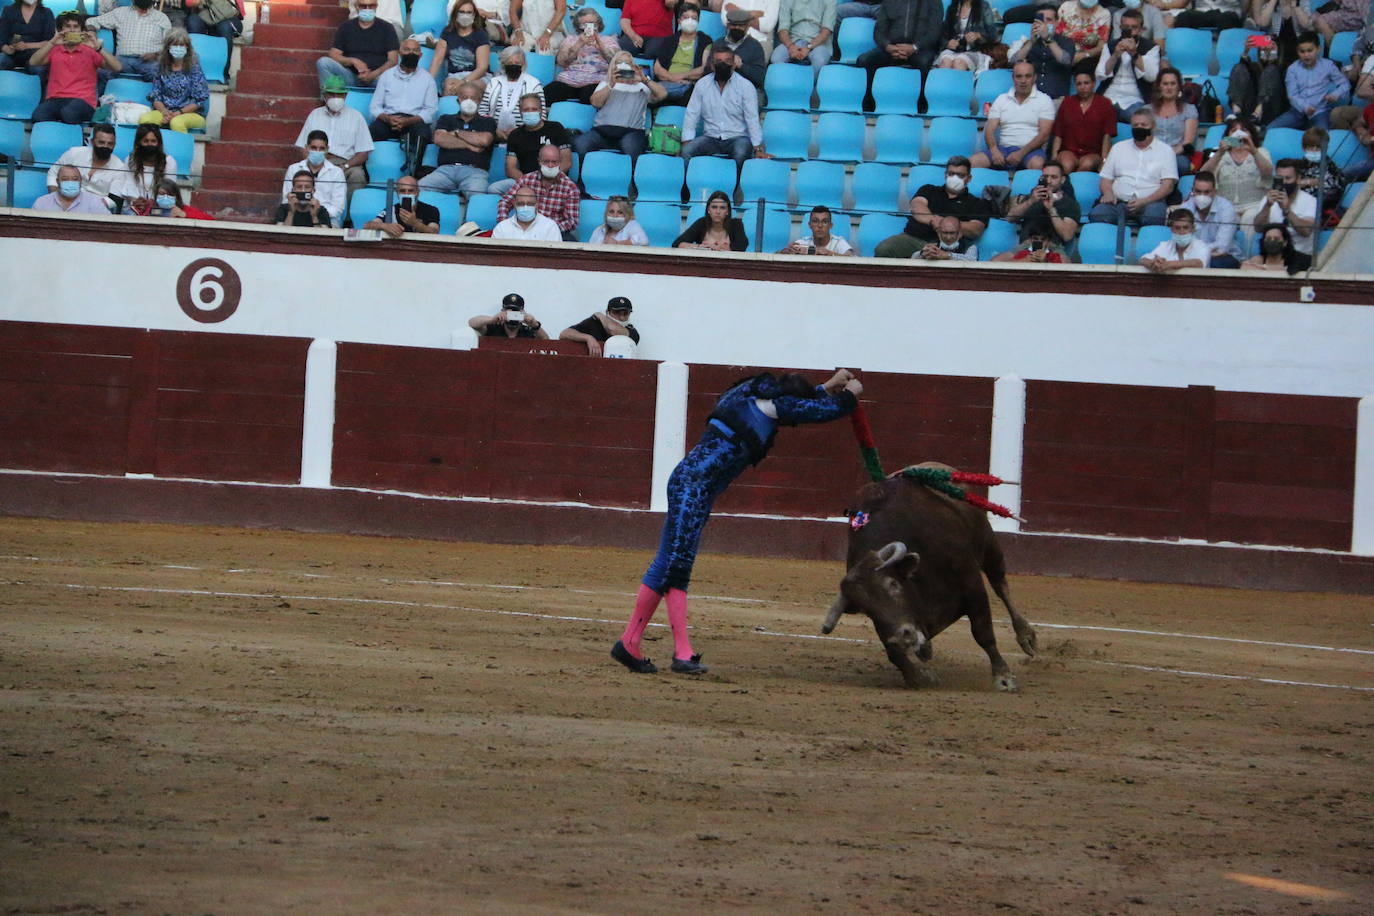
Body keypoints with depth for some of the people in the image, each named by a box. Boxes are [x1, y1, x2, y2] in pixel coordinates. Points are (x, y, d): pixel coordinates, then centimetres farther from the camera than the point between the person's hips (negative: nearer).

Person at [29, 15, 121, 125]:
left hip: (82, 100, -1)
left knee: (69, 113, -40)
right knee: (38, 116, -34)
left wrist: (98, 48, -10)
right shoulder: (54, 50, 20)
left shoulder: (90, 51, 15)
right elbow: (33, 62, 3)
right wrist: (52, 43, -7)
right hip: (55, 99, 1)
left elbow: (117, 68, 4)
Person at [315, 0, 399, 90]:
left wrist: (373, 74, -17)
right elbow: (333, 55, 7)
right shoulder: (346, 27, 13)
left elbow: (393, 61, 0)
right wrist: (352, 61, -13)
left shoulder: (386, 28, 8)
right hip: (350, 75, 2)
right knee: (323, 62, -23)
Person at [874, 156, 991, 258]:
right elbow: (917, 206, 6)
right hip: (913, 238, 2)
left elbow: (976, 230, 3)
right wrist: (934, 220, -15)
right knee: (883, 249, -29)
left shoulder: (976, 203, 20)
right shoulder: (929, 190, 27)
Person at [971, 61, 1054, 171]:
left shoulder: (1044, 100, 6)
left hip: (1031, 150, -3)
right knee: (973, 162, -25)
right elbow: (989, 129, 9)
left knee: (1037, 164, -39)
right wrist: (994, 150, -13)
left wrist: (1021, 153, -17)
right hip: (1003, 149, 3)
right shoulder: (1001, 99, 16)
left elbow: (1044, 134, -4)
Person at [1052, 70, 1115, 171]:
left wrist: (1104, 161, -11)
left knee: (1087, 164, -36)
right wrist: (1054, 157, -4)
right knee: (1067, 165, -34)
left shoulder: (1105, 105, 8)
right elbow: (1058, 135, 11)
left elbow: (1107, 136, 1)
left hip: (1093, 154, -1)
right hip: (1069, 152, 1)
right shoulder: (1067, 104, 14)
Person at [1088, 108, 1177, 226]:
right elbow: (1106, 178, 21)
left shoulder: (1165, 151, 12)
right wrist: (1108, 193, -4)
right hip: (1118, 202, 2)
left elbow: (1168, 185, 2)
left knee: (1154, 216, -39)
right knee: (1097, 214, -31)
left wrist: (1145, 201, -14)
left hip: (1150, 203, -2)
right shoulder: (1119, 148, 22)